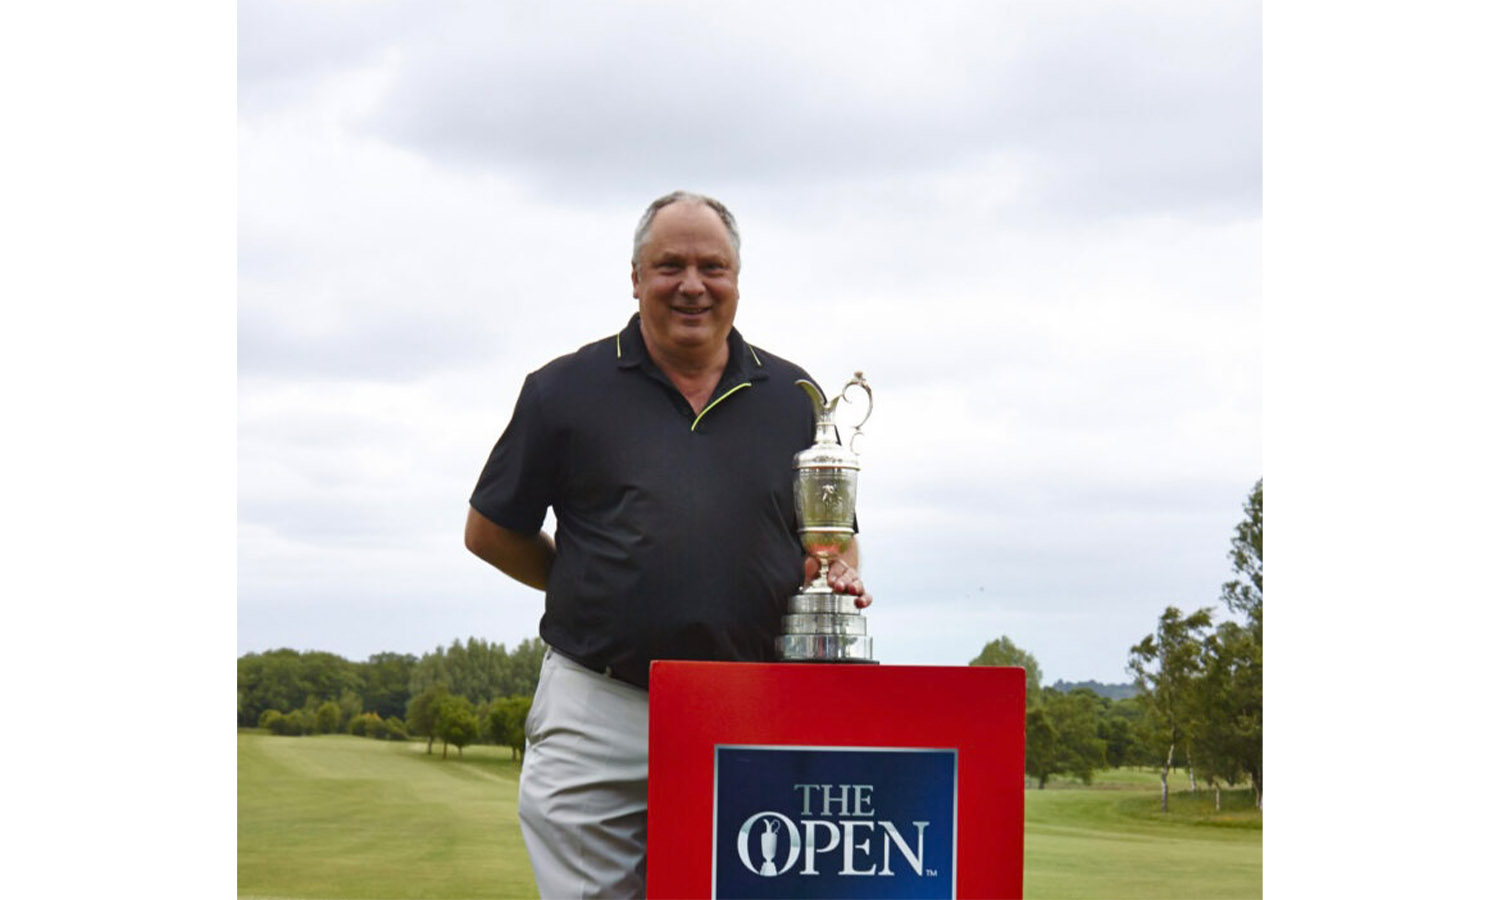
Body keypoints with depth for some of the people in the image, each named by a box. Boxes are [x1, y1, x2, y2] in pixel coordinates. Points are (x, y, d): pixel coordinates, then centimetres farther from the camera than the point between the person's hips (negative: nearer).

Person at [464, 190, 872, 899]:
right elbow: (490, 532, 10)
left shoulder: (792, 397, 11)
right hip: (598, 715, -2)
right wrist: (594, 591, 7)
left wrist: (839, 574, -3)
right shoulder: (567, 389, 4)